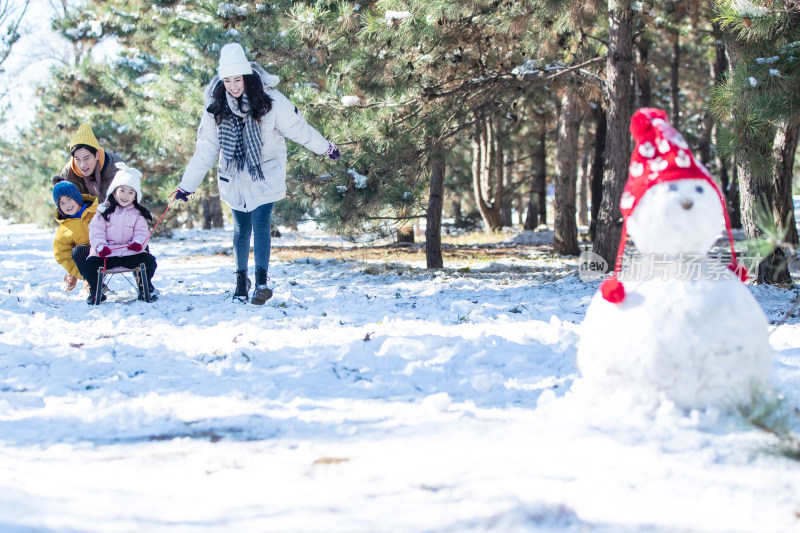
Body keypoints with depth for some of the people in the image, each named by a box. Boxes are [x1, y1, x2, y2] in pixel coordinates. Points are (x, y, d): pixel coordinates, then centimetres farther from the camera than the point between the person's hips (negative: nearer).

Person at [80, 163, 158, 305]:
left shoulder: (137, 214, 9)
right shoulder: (104, 212, 6)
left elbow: (141, 232, 2)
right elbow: (96, 231, -1)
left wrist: (138, 243, -21)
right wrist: (100, 246, -19)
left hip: (130, 252, 1)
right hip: (106, 253, -1)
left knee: (149, 261, -20)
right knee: (89, 265, -23)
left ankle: (145, 288, 4)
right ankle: (95, 291, 3)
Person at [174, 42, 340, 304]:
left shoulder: (270, 101, -17)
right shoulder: (215, 107, -10)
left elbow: (298, 128, -4)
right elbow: (205, 150, -2)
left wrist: (325, 148, 6)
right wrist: (187, 185, 0)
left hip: (266, 175, -3)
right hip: (235, 177, 3)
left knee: (260, 223, -16)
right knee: (241, 229, 11)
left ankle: (262, 281, -19)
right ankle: (241, 279, 27)